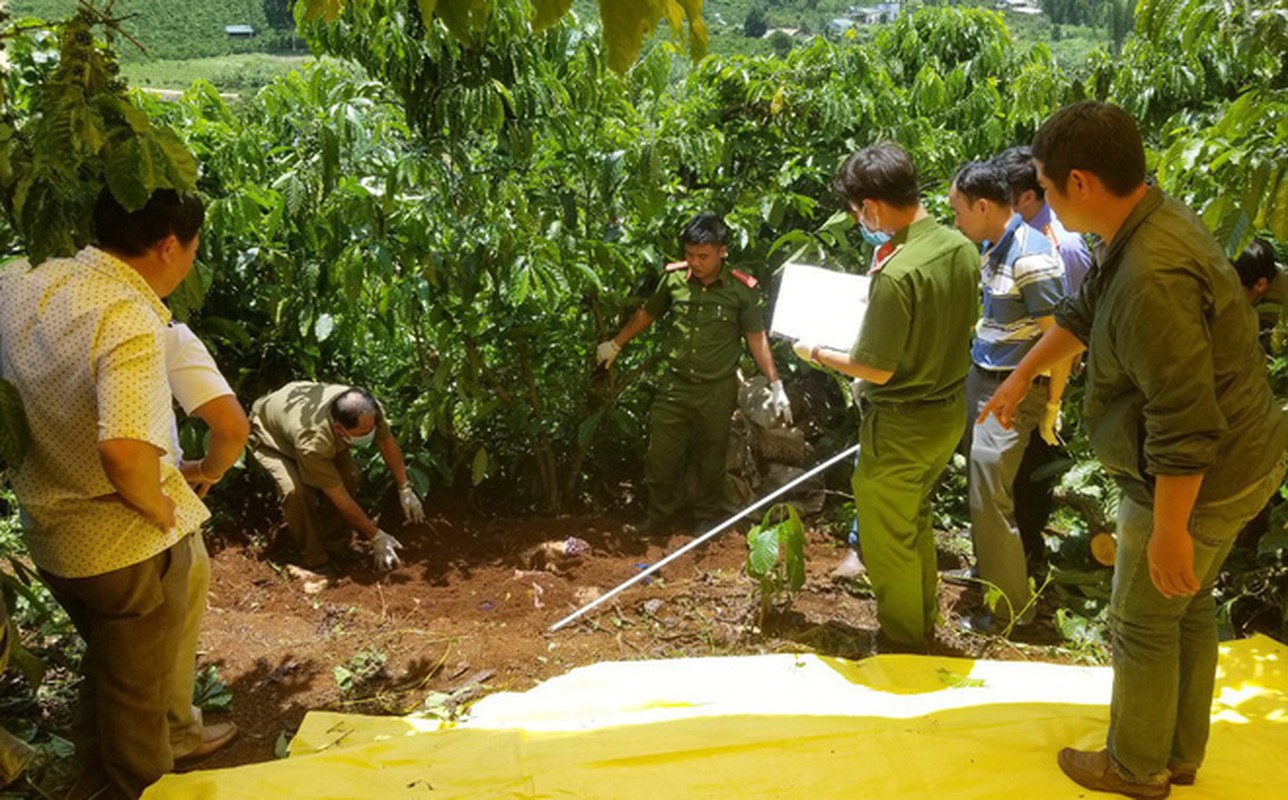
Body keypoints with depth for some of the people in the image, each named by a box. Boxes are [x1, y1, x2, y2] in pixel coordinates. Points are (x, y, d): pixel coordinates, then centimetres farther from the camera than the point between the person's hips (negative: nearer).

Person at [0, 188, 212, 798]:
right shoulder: (130, 319, -29)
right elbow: (125, 450, -40)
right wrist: (163, 509, -20)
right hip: (126, 542, -7)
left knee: (105, 663, 31)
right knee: (138, 694, 16)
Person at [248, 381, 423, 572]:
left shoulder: (366, 412, -33)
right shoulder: (313, 443, -46)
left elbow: (388, 442, -11)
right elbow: (339, 497, -35)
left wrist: (405, 489, -8)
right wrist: (376, 536, -27)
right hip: (268, 435, -5)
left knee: (349, 476, -17)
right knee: (295, 490, -30)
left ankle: (331, 535, 9)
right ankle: (314, 561, -11)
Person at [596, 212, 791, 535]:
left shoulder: (741, 289, -12)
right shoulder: (674, 277, -6)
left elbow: (756, 338, -4)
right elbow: (647, 314, 11)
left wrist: (776, 385, -6)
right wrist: (615, 345, 21)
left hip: (717, 390, -2)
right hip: (675, 386, 2)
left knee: (710, 460, 13)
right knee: (660, 456, 7)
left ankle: (707, 517, 33)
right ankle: (661, 512, 28)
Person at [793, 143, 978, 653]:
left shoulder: (896, 274, -28)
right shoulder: (962, 249, -3)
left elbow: (878, 369, -22)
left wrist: (817, 354, -7)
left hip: (902, 424, -9)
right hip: (950, 412, 9)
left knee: (888, 541, 11)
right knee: (917, 524, 26)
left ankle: (901, 648, 26)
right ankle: (923, 628, 42)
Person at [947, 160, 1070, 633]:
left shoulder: (1031, 257, -22)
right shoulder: (992, 247, 6)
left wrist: (1052, 407, -15)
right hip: (981, 377, 9)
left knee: (990, 495, -6)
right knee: (979, 485, 18)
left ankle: (1011, 606, 9)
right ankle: (986, 568, 37)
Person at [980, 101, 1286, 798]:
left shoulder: (1152, 276, -33)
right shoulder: (1152, 219, 0)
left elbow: (1185, 424, -33)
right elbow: (1083, 311, 16)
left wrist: (1168, 531, -25)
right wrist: (1023, 374, 26)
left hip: (1197, 484, -9)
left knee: (1142, 624, 10)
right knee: (1188, 608, 23)